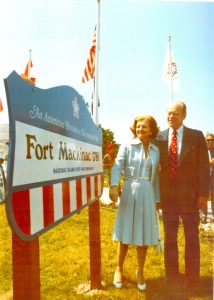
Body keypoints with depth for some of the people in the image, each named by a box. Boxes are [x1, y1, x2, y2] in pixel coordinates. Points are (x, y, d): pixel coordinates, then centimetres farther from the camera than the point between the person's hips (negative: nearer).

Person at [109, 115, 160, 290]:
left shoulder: (155, 151, 8)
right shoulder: (127, 146, -1)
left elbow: (155, 176, 12)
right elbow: (117, 167, -12)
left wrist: (157, 198, 12)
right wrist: (114, 186, -27)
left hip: (147, 193, 3)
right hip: (129, 191, -2)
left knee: (144, 234, 8)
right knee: (126, 233, 7)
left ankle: (140, 272, 27)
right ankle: (119, 269, 28)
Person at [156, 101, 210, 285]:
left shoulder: (196, 136, -1)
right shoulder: (159, 137, 3)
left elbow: (203, 166, -3)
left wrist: (203, 193, -9)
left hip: (189, 194, -2)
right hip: (167, 194, 2)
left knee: (192, 237, 10)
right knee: (169, 237, 11)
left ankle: (192, 277, 25)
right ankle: (171, 275, 27)